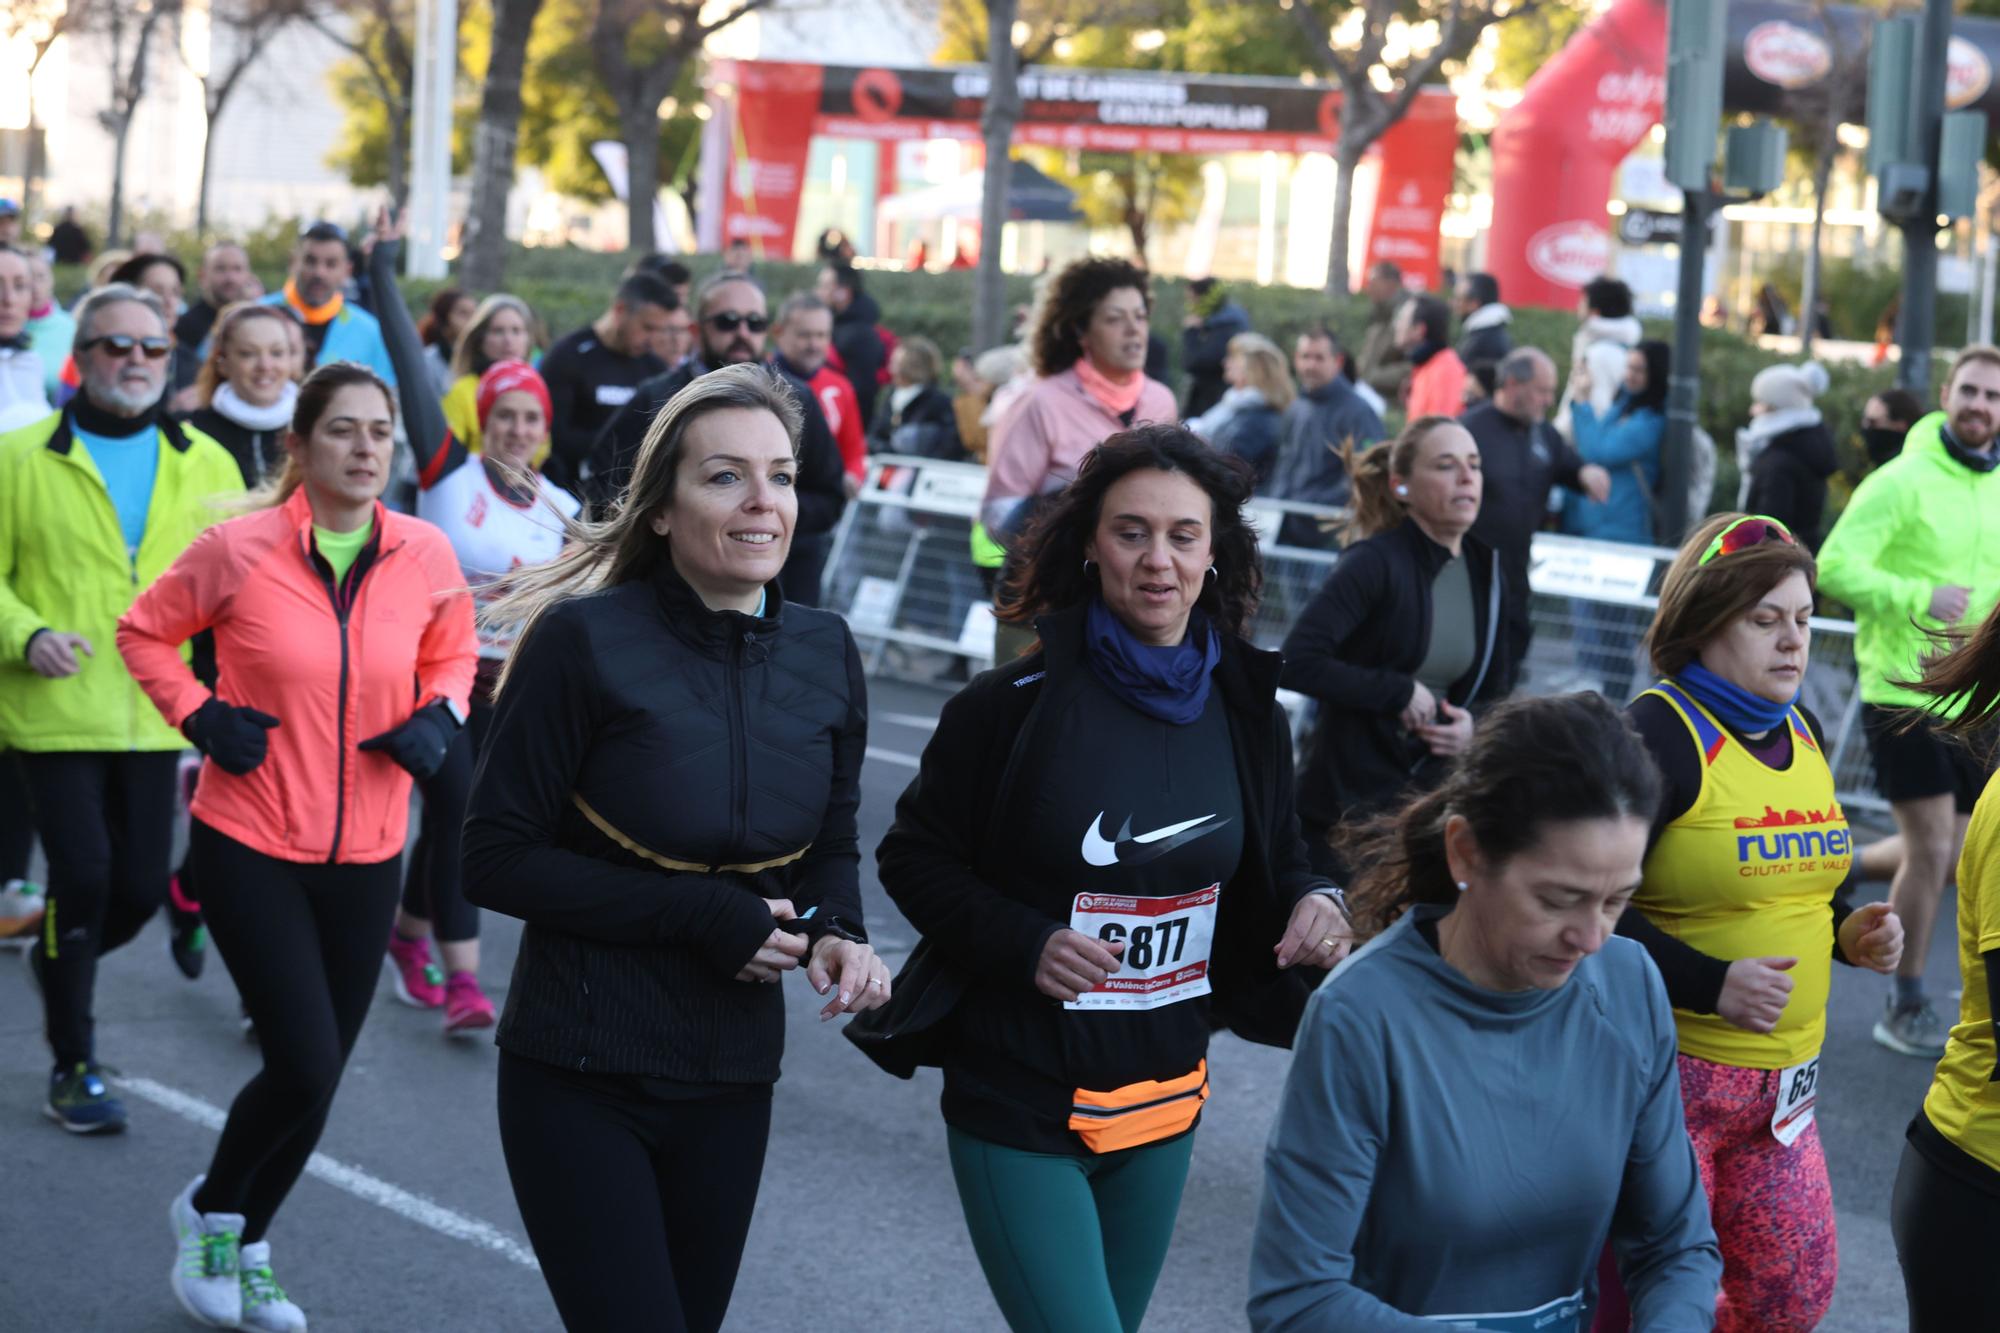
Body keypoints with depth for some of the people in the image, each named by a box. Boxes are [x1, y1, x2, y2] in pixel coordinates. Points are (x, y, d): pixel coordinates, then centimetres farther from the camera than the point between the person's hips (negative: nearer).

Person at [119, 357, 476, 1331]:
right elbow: (143, 631, 5)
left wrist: (438, 719, -4)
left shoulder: (425, 555, -2)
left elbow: (453, 655, 16)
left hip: (366, 855, 4)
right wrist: (198, 716, -9)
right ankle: (208, 1212, 19)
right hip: (250, 843, -4)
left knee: (318, 1074, 12)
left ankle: (248, 1246, 35)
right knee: (304, 1067, -10)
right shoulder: (239, 550, -10)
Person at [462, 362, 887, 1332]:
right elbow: (496, 860, -13)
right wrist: (704, 915, -20)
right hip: (580, 1075, -5)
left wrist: (837, 933, -9)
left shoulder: (824, 653, 0)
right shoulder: (585, 641, -14)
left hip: (731, 1079, 5)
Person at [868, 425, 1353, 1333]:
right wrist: (1024, 942, -20)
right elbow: (912, 857, -5)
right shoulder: (1017, 703, -13)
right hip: (1020, 1101, -5)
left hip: (1165, 1103, 5)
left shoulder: (1245, 712, 1)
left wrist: (1313, 902, -9)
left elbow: (1274, 864, 14)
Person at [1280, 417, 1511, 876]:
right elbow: (1298, 661, -22)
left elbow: (1496, 688, 17)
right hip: (1345, 800, -6)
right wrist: (1399, 692, -18)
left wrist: (1474, 724, -5)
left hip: (1432, 799, 6)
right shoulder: (1376, 563, -12)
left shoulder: (1485, 572, 8)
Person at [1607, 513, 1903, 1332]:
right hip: (1666, 1071, -8)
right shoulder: (1659, 735, -15)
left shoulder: (1802, 731, 10)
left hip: (1780, 1079, 8)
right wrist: (1710, 983, -25)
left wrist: (1849, 932, 3)